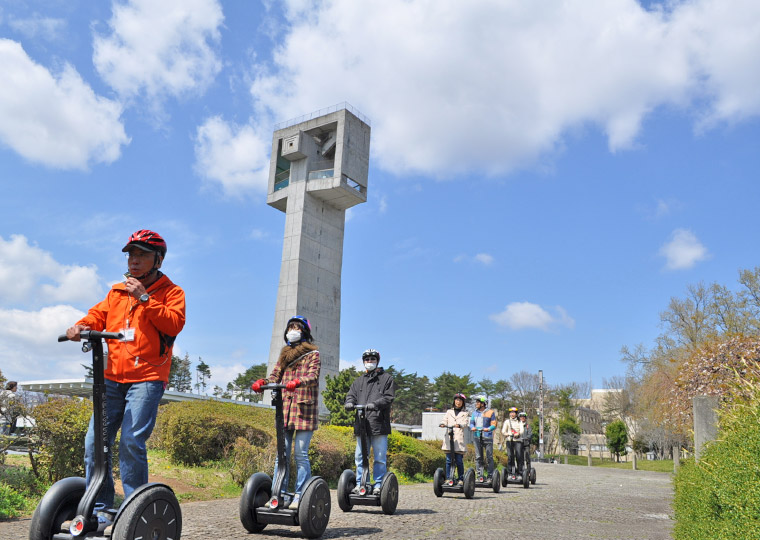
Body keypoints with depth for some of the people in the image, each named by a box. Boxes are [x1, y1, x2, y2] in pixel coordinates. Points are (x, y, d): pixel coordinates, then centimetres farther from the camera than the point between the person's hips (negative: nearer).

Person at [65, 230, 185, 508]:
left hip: (146, 378, -5)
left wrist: (144, 298, -14)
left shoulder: (171, 292, 4)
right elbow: (99, 314, 12)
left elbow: (174, 324, -10)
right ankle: (99, 505, 17)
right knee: (94, 440, 3)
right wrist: (82, 326, -9)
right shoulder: (117, 291, 21)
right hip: (113, 377, 6)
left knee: (131, 441, -13)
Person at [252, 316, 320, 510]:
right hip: (285, 409, 5)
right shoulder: (284, 354, 21)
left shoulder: (313, 353, 5)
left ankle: (300, 496, 0)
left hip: (304, 409, -5)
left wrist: (297, 382, -32)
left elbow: (313, 376, -11)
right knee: (281, 454, 1)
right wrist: (262, 382, -12)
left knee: (300, 454, -6)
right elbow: (276, 375, 10)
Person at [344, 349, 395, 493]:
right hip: (361, 424, 4)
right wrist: (350, 403, -10)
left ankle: (378, 484, 8)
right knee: (359, 456, 7)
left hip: (379, 424, -4)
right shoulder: (358, 380, 23)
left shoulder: (386, 378, 9)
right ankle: (359, 484, 15)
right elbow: (351, 394, 14)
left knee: (380, 457, 0)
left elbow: (389, 397, -1)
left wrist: (375, 404, -19)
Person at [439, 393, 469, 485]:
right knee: (448, 460, -2)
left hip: (459, 438, -1)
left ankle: (460, 479, 5)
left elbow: (465, 423, -1)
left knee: (459, 460, -5)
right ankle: (449, 478, 3)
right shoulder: (449, 411, 21)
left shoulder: (464, 413, 15)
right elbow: (444, 420, 9)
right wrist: (442, 424, -15)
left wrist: (459, 425, -23)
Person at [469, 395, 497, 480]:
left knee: (489, 457, -1)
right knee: (478, 457, 4)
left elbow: (494, 425, -3)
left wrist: (488, 429, -22)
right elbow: (471, 422, 12)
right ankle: (479, 475, 9)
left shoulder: (490, 412, 1)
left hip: (487, 437, -4)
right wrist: (472, 427, -11)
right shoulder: (475, 413, 15)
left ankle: (490, 476, 6)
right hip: (477, 437, 4)